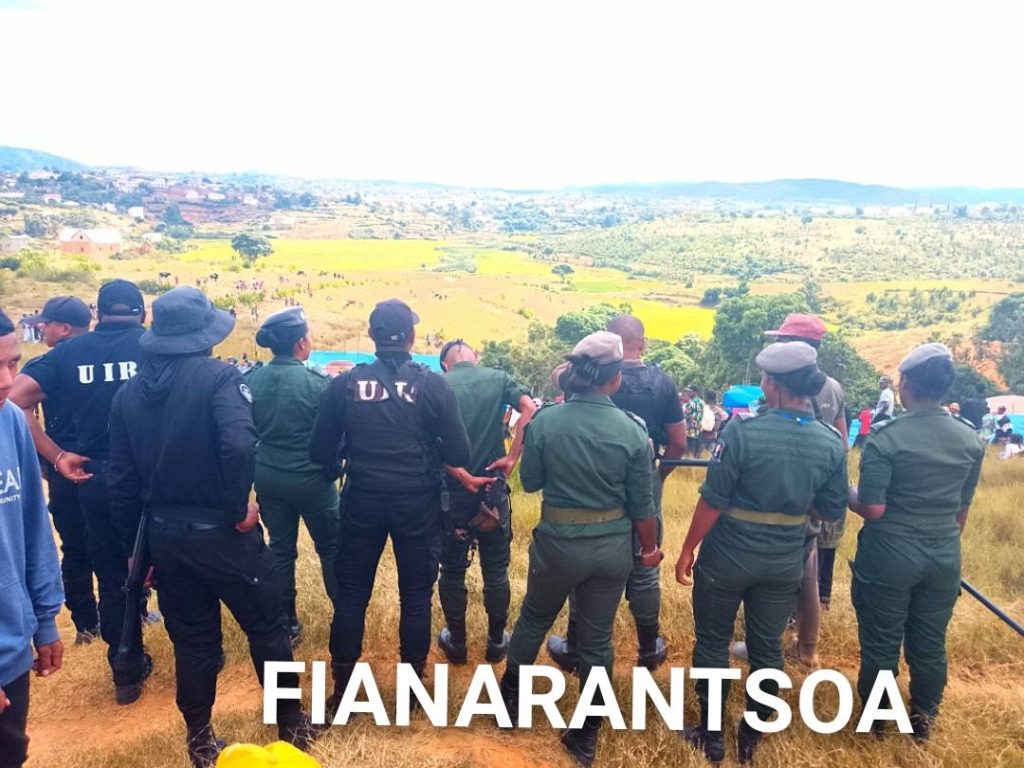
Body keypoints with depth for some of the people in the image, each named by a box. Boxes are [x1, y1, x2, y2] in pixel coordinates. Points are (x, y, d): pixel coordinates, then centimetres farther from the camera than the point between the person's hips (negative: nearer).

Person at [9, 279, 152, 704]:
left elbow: (14, 401, -4)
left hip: (95, 478, 2)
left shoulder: (70, 351, 4)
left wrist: (56, 455, -2)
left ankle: (127, 672, 27)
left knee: (111, 577, 16)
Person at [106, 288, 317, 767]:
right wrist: (238, 510, -17)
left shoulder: (129, 392, 4)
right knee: (267, 629, 13)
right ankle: (291, 726, 26)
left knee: (192, 639, 18)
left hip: (165, 537, 5)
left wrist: (134, 542, 15)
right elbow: (238, 444, -30)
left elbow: (121, 478, 6)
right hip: (221, 532, -5)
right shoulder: (219, 377, -13)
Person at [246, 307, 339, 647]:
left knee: (280, 549, 15)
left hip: (268, 478, 4)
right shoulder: (317, 382, -18)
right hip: (311, 479, -4)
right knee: (331, 547, 13)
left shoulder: (251, 379, -5)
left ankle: (286, 623, 24)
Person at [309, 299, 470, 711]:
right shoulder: (432, 384, -10)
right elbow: (458, 454, -9)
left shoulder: (345, 383, -6)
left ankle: (341, 687, 24)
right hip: (417, 503, -1)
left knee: (351, 593, 14)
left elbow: (321, 452, -1)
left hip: (361, 502, 1)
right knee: (416, 595, 13)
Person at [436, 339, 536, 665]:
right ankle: (496, 642, 26)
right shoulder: (498, 378, 1)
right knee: (496, 570, 14)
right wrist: (512, 458, -14)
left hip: (452, 491, -1)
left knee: (452, 570, 14)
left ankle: (456, 643, 26)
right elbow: (530, 409, -17)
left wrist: (463, 477, -14)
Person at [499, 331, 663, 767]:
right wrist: (649, 549, 11)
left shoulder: (545, 420, -13)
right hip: (612, 547, 1)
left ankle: (510, 698, 44)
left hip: (558, 543, 0)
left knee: (534, 619, 24)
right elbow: (641, 505, -5)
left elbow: (529, 482, -1)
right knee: (597, 639, 15)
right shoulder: (632, 430, -12)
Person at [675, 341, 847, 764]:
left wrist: (687, 550, -5)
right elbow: (832, 512, 2)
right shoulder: (832, 442, -8)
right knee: (767, 649, 18)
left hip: (728, 558, -3)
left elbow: (713, 500, -17)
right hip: (784, 564, 4)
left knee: (713, 643, 15)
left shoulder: (743, 430, -21)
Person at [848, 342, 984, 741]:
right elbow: (962, 510, 10)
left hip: (890, 554, -4)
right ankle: (923, 716, 35)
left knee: (881, 642, 11)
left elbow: (872, 510, -18)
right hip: (944, 556, 5)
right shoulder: (971, 440, 0)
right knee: (930, 643, 18)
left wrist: (848, 493, 2)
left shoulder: (886, 437, -17)